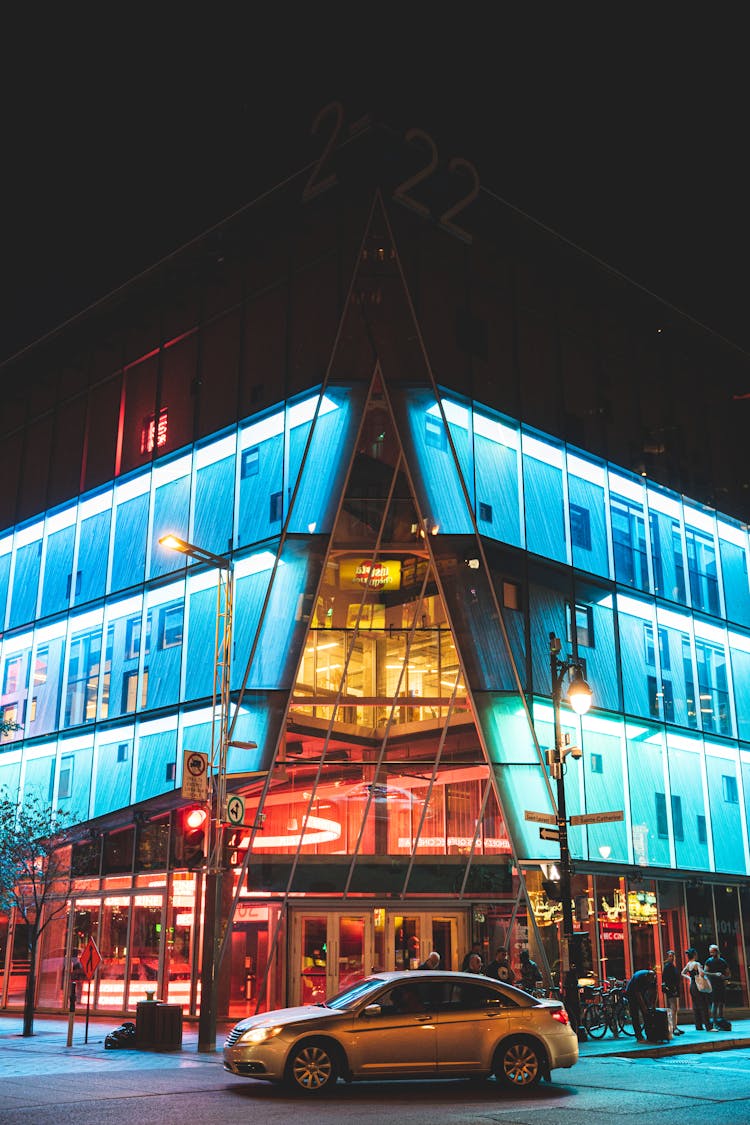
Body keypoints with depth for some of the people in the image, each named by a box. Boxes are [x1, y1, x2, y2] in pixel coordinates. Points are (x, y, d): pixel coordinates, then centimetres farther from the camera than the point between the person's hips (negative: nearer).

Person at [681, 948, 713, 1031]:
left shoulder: (688, 964, 9)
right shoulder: (697, 964, -14)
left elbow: (683, 973, 20)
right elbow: (701, 973, -27)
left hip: (692, 986, 8)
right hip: (698, 986, -8)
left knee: (695, 1006, 12)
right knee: (703, 1006, -8)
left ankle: (698, 1026, 16)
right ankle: (708, 1026, -11)